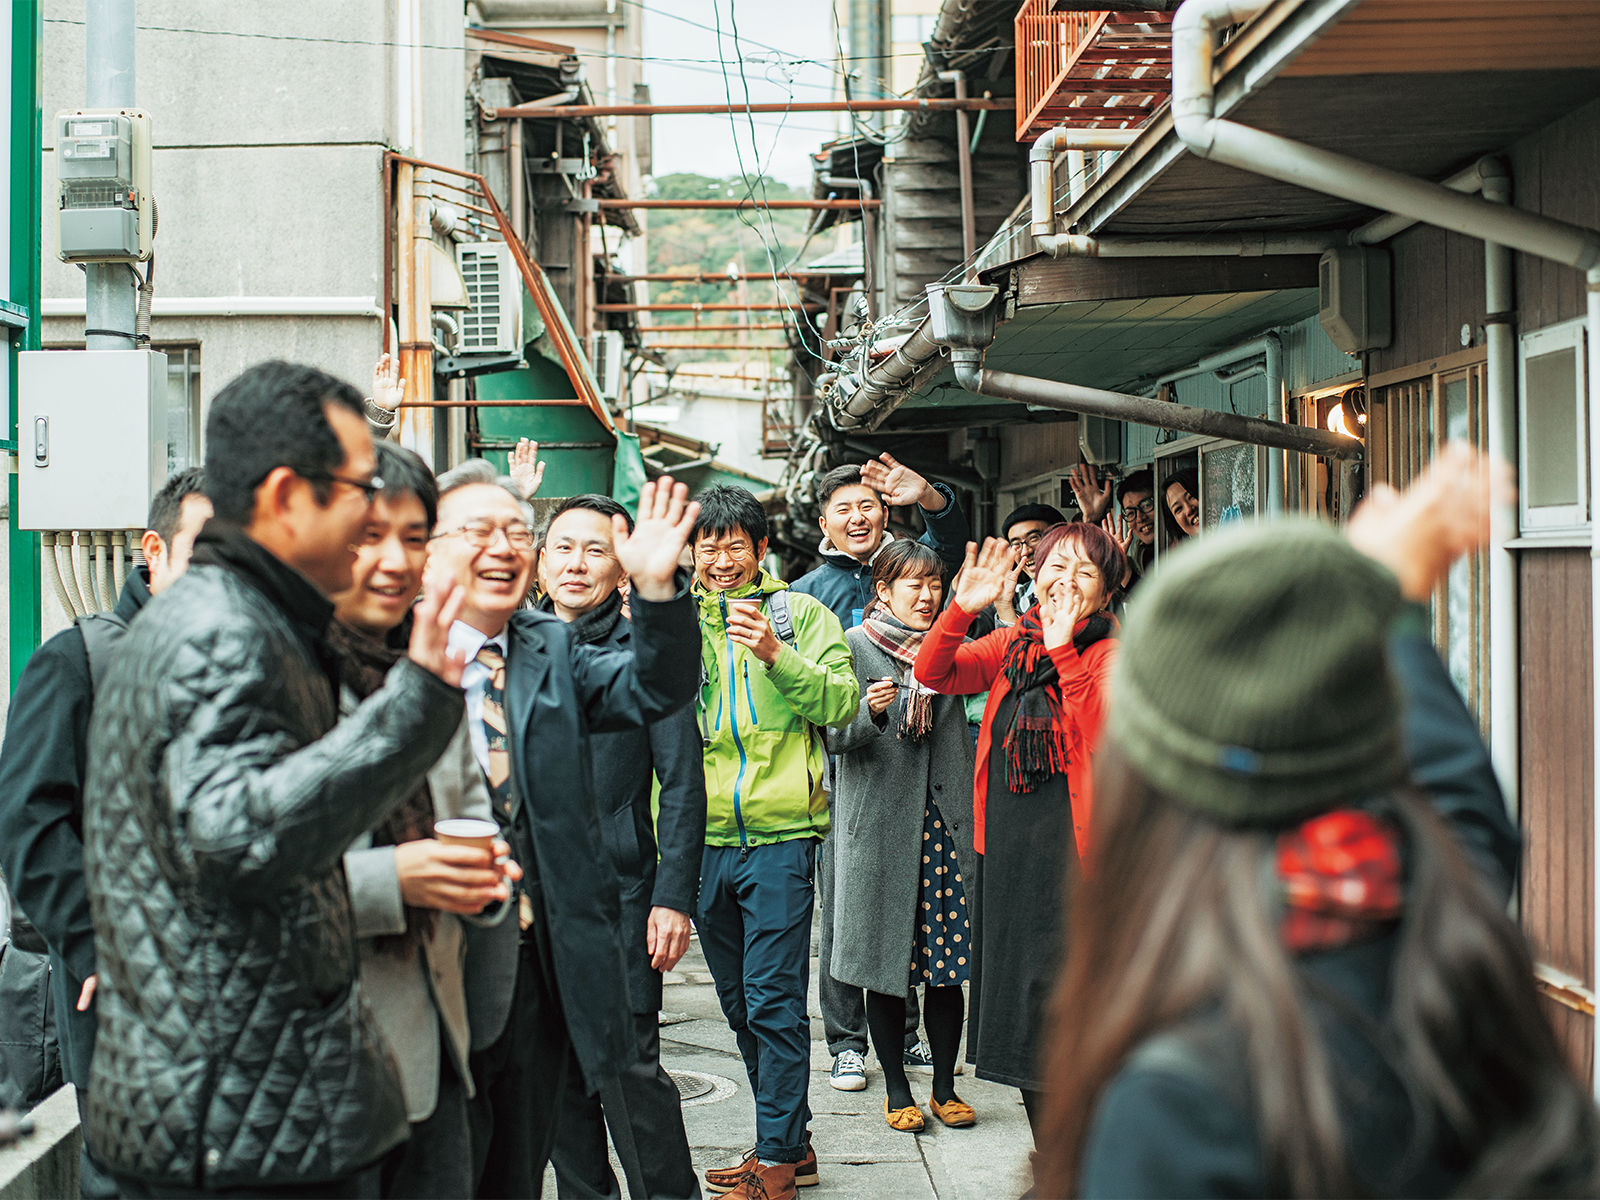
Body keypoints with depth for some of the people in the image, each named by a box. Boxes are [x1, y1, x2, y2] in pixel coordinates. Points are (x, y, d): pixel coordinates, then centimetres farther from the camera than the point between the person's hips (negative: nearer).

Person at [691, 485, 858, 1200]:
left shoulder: (800, 615, 3)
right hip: (704, 838, 5)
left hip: (779, 833, -5)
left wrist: (776, 655, -22)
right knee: (740, 1003, 12)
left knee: (773, 1000, -7)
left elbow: (843, 701, -8)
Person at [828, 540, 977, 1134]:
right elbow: (835, 736, -2)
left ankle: (945, 1086, 16)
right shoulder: (855, 646, 2)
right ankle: (896, 1090, 14)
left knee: (948, 962, 3)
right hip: (881, 823, -3)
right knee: (886, 961, 2)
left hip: (944, 818, 3)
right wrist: (869, 711, -24)